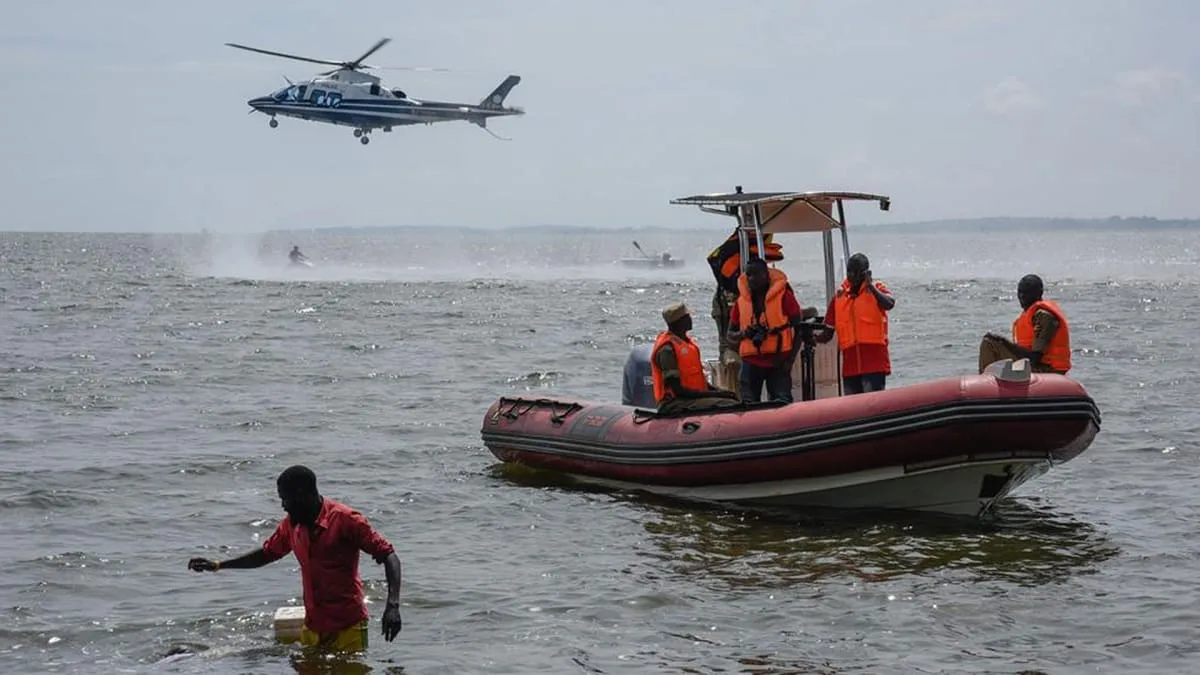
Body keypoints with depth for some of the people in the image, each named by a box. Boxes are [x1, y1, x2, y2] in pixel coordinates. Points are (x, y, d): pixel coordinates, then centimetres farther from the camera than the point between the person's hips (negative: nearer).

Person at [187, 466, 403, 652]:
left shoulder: (345, 519, -14)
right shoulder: (291, 524, 8)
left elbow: (388, 555, -15)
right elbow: (267, 553, 25)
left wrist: (393, 606, -26)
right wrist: (217, 565, 23)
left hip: (347, 627, -6)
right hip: (312, 628, 6)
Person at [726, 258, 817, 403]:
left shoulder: (783, 295, -2)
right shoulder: (741, 301, 9)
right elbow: (731, 334, 17)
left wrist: (790, 359, -7)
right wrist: (744, 334, -6)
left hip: (778, 362, -3)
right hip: (751, 362, 3)